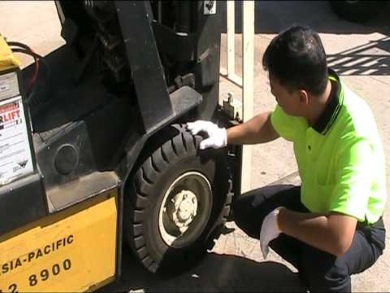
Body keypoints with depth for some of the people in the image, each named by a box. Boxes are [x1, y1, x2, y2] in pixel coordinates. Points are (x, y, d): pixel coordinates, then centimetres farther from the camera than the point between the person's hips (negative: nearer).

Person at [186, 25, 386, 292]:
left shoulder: (354, 136, -41)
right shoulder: (306, 99, -19)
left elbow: (338, 238, -47)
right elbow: (270, 124, 8)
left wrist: (279, 220, -32)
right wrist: (224, 135, -3)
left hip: (358, 229, -7)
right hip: (313, 202, 7)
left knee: (324, 260, -36)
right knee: (246, 210, 2)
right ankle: (315, 270, 17)